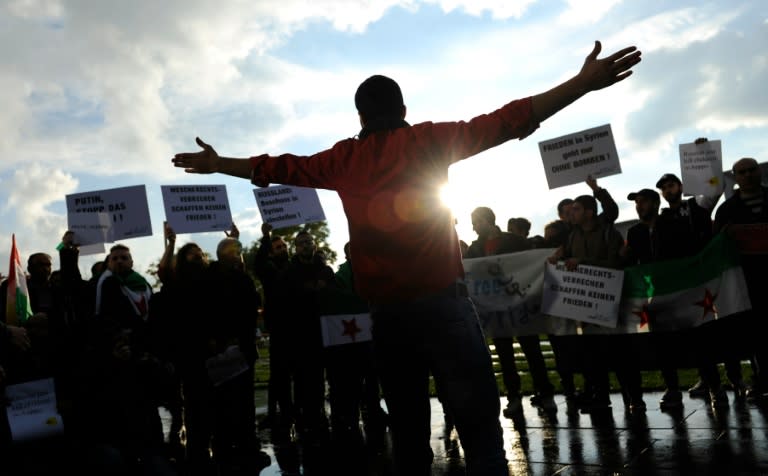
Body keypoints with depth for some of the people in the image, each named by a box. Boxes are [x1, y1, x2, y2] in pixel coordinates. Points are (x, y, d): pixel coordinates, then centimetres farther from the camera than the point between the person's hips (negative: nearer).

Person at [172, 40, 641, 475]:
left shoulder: (341, 159, 11)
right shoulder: (429, 140, 4)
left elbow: (282, 167, 20)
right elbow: (505, 122, -3)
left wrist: (218, 164, 35)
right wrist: (583, 83, -4)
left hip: (387, 310, 4)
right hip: (441, 300, -3)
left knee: (407, 424, 13)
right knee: (478, 418, -3)